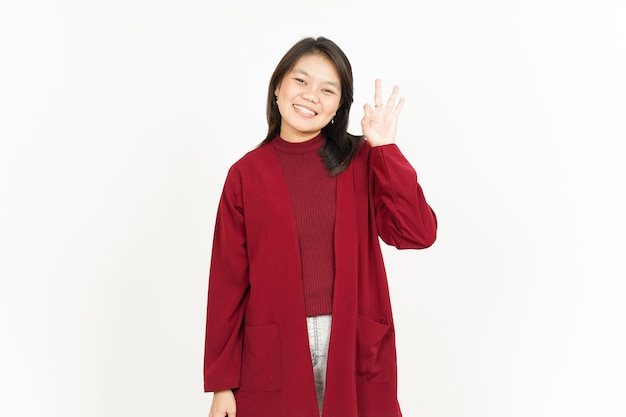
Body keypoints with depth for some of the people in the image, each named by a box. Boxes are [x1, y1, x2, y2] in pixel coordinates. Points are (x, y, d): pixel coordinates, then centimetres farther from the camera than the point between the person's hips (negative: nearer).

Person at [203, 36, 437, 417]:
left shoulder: (361, 161, 1)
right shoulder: (247, 173, -1)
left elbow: (418, 234, -10)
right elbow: (228, 281, 0)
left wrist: (386, 149, -13)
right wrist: (221, 380, 1)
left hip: (355, 351, 1)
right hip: (273, 353, 0)